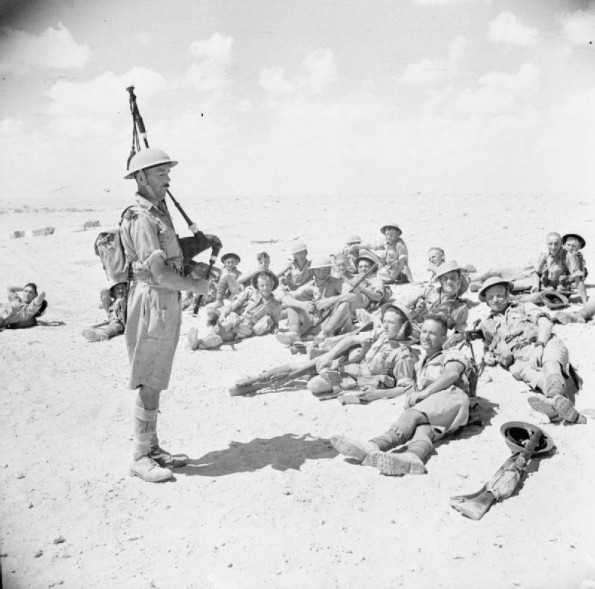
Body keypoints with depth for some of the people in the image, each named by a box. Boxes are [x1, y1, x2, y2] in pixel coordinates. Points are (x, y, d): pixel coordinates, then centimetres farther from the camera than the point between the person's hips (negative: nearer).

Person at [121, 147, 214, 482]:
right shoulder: (141, 219, -16)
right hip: (153, 301, -10)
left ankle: (153, 448, 25)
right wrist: (196, 286, -11)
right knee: (149, 383, -4)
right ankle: (141, 458, 6)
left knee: (156, 380, 15)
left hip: (168, 303, 10)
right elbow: (159, 272, -23)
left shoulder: (160, 212, 15)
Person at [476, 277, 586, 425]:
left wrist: (540, 344, -10)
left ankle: (556, 398, -68)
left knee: (550, 362, -37)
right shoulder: (487, 324, 32)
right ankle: (560, 401, -64)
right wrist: (487, 355, 10)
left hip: (546, 345, 0)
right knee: (520, 370, -37)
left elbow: (545, 322, 10)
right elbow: (487, 347, 37)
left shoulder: (524, 307, 26)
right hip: (520, 358, 0)